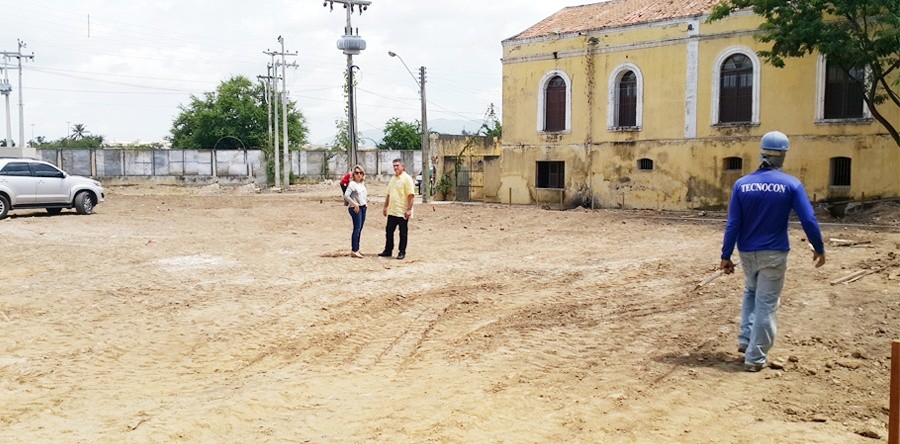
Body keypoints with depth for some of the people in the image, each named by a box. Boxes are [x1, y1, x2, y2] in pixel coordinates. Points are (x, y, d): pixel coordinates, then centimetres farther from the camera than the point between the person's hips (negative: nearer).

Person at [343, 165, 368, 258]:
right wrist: (355, 204, -19)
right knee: (357, 228, -11)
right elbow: (346, 196, -20)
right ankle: (354, 250, -10)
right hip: (355, 208, -8)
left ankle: (356, 249, 16)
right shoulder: (352, 184, -11)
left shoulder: (363, 183, 13)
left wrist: (366, 199, 10)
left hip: (363, 207, 8)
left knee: (360, 229, 9)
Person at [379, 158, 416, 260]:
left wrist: (409, 209, -20)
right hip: (392, 211, 7)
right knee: (389, 231, 11)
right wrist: (385, 207, 16)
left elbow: (411, 195, -15)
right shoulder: (393, 179, 13)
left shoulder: (407, 178, -10)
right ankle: (388, 251, 21)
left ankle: (402, 252, 11)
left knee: (403, 233, 3)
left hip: (402, 212, -7)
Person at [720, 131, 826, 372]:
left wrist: (726, 256, 1)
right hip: (774, 253, -3)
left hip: (747, 252, 3)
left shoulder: (742, 184, -4)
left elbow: (732, 224, -4)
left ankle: (746, 339, 20)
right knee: (766, 304, 5)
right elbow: (809, 221, -10)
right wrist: (819, 249, 4)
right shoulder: (791, 184, -9)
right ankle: (755, 357, 8)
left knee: (751, 292, 28)